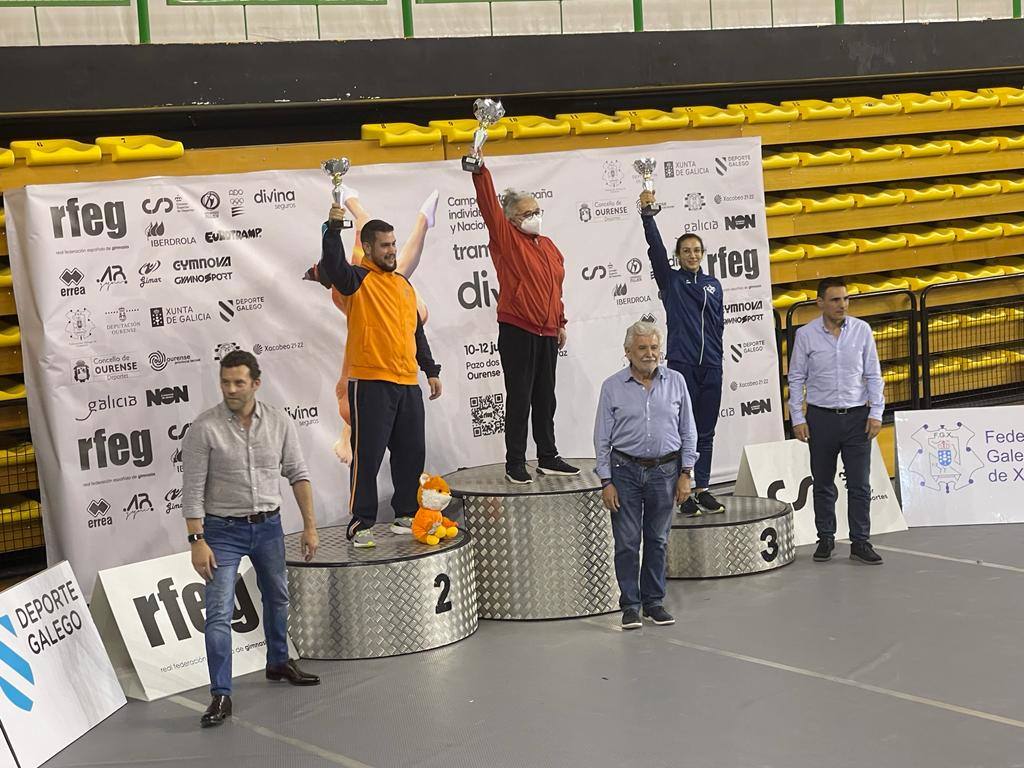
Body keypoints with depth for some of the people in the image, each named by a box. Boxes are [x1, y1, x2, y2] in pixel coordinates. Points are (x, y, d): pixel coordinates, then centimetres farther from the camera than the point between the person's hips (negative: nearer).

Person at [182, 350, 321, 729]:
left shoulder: (279, 422, -4)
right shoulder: (204, 428, -14)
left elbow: (298, 474, 3)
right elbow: (192, 490, -13)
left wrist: (310, 525, 0)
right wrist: (197, 541, -18)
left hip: (268, 526, 4)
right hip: (224, 530, -4)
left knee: (277, 598, 21)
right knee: (219, 613, -10)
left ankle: (278, 662, 44)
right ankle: (220, 695, -5)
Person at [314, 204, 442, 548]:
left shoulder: (403, 283, 18)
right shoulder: (358, 279, -2)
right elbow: (331, 268, -25)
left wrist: (431, 370, 21)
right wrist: (333, 228, -37)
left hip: (408, 383, 7)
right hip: (370, 383, -7)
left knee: (412, 453, 12)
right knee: (367, 455, -5)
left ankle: (407, 516, 24)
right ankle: (360, 524, 1)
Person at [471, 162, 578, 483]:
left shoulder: (548, 246, 14)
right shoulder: (506, 239, -4)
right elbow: (489, 204, -15)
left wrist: (560, 322, 20)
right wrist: (479, 170, -25)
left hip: (547, 333, 6)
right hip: (517, 333, -6)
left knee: (545, 399, 13)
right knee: (519, 399, -2)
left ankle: (548, 458, 22)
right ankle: (515, 464, 5)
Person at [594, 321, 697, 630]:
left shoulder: (676, 381, 3)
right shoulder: (612, 387, -2)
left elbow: (688, 431, 6)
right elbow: (602, 438, 0)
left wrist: (686, 474, 1)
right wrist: (606, 482, -5)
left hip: (664, 470, 2)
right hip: (626, 471, -1)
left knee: (658, 540, 9)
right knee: (627, 542, 1)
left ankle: (654, 601, 20)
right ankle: (630, 605, 11)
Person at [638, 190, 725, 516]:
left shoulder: (713, 284, 15)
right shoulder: (670, 280, 4)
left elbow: (719, 323, 19)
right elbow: (655, 248, -9)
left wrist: (713, 352, 14)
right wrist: (647, 212, -21)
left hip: (711, 367, 4)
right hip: (681, 365, -4)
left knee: (706, 432, 7)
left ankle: (702, 489, 14)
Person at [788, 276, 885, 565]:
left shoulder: (862, 330, 1)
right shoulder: (806, 335, -3)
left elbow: (873, 375, 5)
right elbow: (796, 378, 2)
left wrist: (876, 413, -1)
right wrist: (797, 418, -3)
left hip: (857, 416, 1)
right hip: (821, 418, -1)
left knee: (860, 484, 1)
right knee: (823, 484, 9)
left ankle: (860, 542, 9)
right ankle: (825, 539, 21)